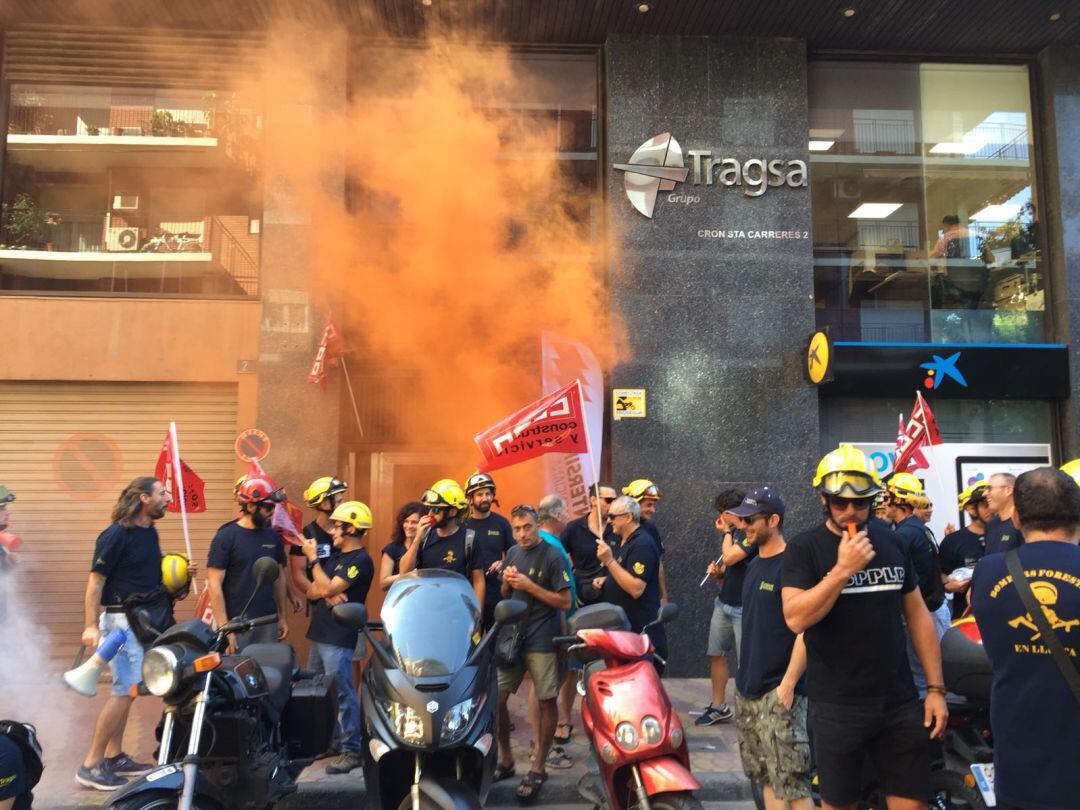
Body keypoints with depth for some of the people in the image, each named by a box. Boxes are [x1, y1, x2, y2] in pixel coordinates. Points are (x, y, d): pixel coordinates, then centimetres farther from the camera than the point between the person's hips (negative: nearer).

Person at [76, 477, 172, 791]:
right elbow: (96, 580, -17)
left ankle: (113, 756, 24)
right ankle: (91, 765, 0)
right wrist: (91, 625, -20)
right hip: (121, 620, -9)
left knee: (125, 690, 14)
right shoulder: (116, 534, -16)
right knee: (126, 690, -9)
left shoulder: (151, 532, 9)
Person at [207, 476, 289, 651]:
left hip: (268, 621, 5)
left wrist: (281, 616, 14)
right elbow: (214, 585, -10)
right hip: (237, 622, -4)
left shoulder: (273, 536, 7)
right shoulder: (225, 537, -9)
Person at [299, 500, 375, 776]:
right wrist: (324, 593, -10)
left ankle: (353, 750, 0)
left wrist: (313, 559, -12)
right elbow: (313, 591, 12)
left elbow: (327, 589, -20)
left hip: (339, 639, -10)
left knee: (342, 694, -7)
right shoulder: (334, 557, 15)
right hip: (319, 635, 10)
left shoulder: (360, 561, -13)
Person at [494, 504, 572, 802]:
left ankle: (538, 768, 15)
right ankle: (505, 760, 21)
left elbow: (565, 602, -12)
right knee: (496, 697, 3)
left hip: (542, 641, -5)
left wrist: (529, 586, -19)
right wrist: (507, 581, -4)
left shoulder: (552, 556, -9)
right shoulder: (512, 553, 9)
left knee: (546, 701, 1)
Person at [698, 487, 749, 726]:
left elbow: (729, 557, -24)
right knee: (716, 654, 11)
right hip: (723, 603, 8)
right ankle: (718, 707, 21)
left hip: (743, 608, -8)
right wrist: (717, 572, 2)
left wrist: (727, 532, -9)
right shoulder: (734, 532, 12)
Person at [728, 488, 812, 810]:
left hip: (778, 691, -8)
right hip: (747, 689, 8)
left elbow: (805, 630, -17)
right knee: (765, 778, 14)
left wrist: (788, 684, -20)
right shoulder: (754, 565, 12)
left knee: (792, 783, -6)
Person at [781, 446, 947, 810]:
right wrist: (843, 569, -25)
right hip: (836, 707, -3)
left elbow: (917, 615, 11)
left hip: (901, 702, 3)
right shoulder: (804, 548, -7)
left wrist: (935, 688, 7)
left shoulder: (892, 542, 7)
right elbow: (795, 618, -19)